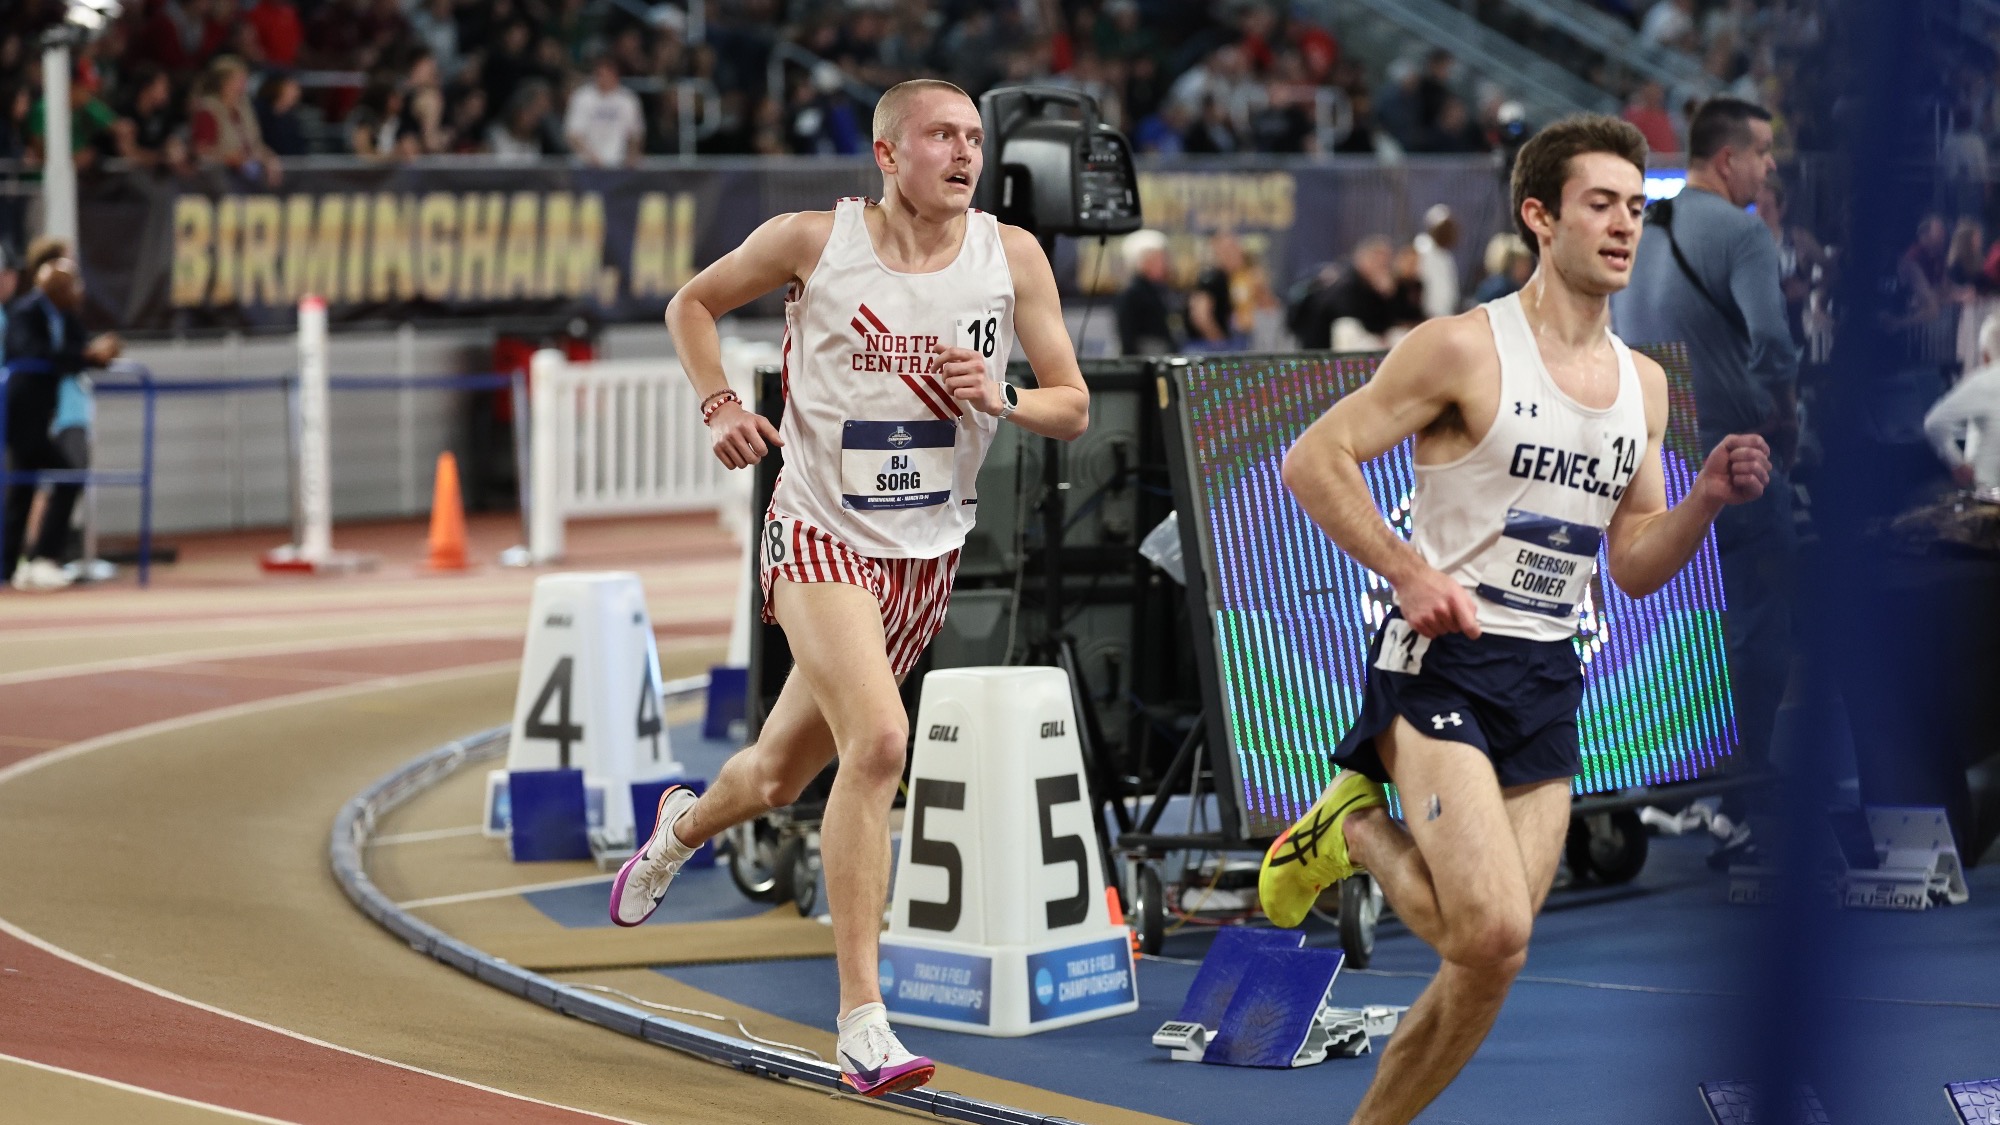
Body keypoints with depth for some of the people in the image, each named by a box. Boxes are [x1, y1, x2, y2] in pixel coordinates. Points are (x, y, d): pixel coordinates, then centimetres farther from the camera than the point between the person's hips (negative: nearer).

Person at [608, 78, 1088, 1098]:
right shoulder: (814, 241, -8)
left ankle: (682, 827, 54)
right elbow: (693, 303, 9)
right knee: (878, 742, -26)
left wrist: (1000, 399, -16)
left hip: (926, 554, 4)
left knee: (778, 775, 16)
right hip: (820, 534, -4)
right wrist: (719, 406, -7)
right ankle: (861, 1022, -22)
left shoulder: (1012, 257, -2)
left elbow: (1073, 407, 4)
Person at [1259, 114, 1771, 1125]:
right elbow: (1313, 462, -9)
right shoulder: (1466, 348, -9)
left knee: (1487, 961, 3)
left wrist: (1709, 499, -2)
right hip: (1443, 662, -7)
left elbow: (1635, 566, 16)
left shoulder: (1644, 384, 12)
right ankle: (1356, 832, 5)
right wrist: (1411, 574, -17)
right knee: (1493, 937, -22)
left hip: (1549, 682, 7)